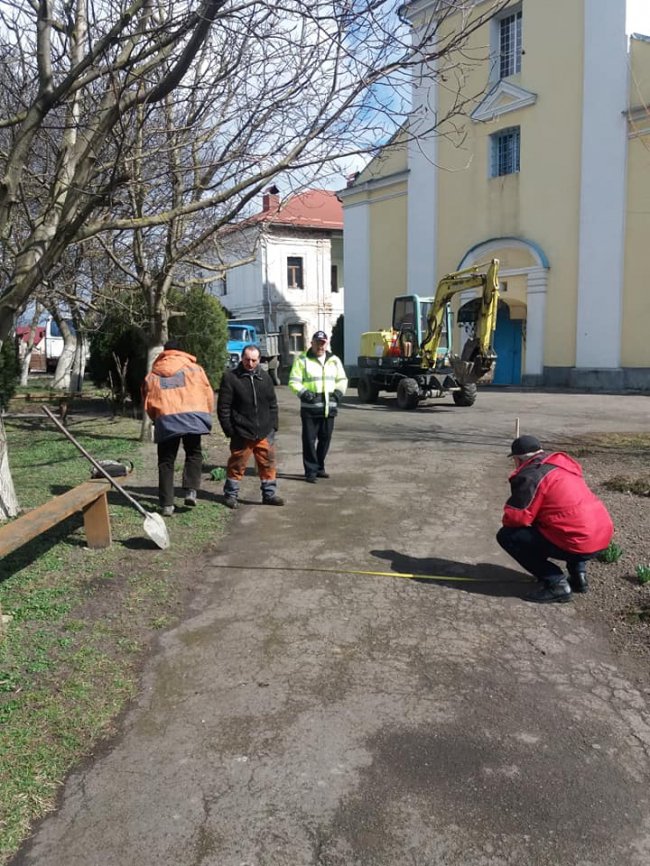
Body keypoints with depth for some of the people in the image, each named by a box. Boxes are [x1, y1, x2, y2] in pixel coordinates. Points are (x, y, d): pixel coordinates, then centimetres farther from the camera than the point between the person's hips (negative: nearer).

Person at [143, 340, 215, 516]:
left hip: (165, 420, 1)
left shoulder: (153, 375, 15)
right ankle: (191, 490, -2)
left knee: (166, 462, 10)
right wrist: (206, 415, 18)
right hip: (192, 416, -1)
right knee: (194, 454, 17)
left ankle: (167, 504, 8)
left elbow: (148, 403, 13)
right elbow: (208, 394, 6)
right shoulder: (194, 368, 11)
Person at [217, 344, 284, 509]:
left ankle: (269, 494, 21)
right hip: (241, 433, -4)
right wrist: (228, 429, -9)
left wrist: (273, 425, 9)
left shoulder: (264, 376, 10)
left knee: (268, 463, 9)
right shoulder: (230, 377, -5)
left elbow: (272, 403, 16)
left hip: (265, 432, 4)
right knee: (237, 465, 4)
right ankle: (231, 495, 19)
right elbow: (223, 407, -5)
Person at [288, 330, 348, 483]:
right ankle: (310, 471, 5)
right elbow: (293, 381, -3)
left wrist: (339, 392, 3)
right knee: (309, 440, -3)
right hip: (310, 408, -5)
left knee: (325, 439, 12)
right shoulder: (302, 359, 0)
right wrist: (303, 392, -19)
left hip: (329, 407, 5)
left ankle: (319, 467, 26)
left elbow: (342, 379, 21)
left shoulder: (334, 360, 14)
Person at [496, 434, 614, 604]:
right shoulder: (561, 464, 18)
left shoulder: (530, 476, -9)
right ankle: (578, 573, 21)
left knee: (507, 536, -2)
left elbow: (515, 518, -11)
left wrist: (508, 520, 12)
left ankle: (556, 584, -3)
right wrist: (535, 519, 26)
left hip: (580, 543, -9)